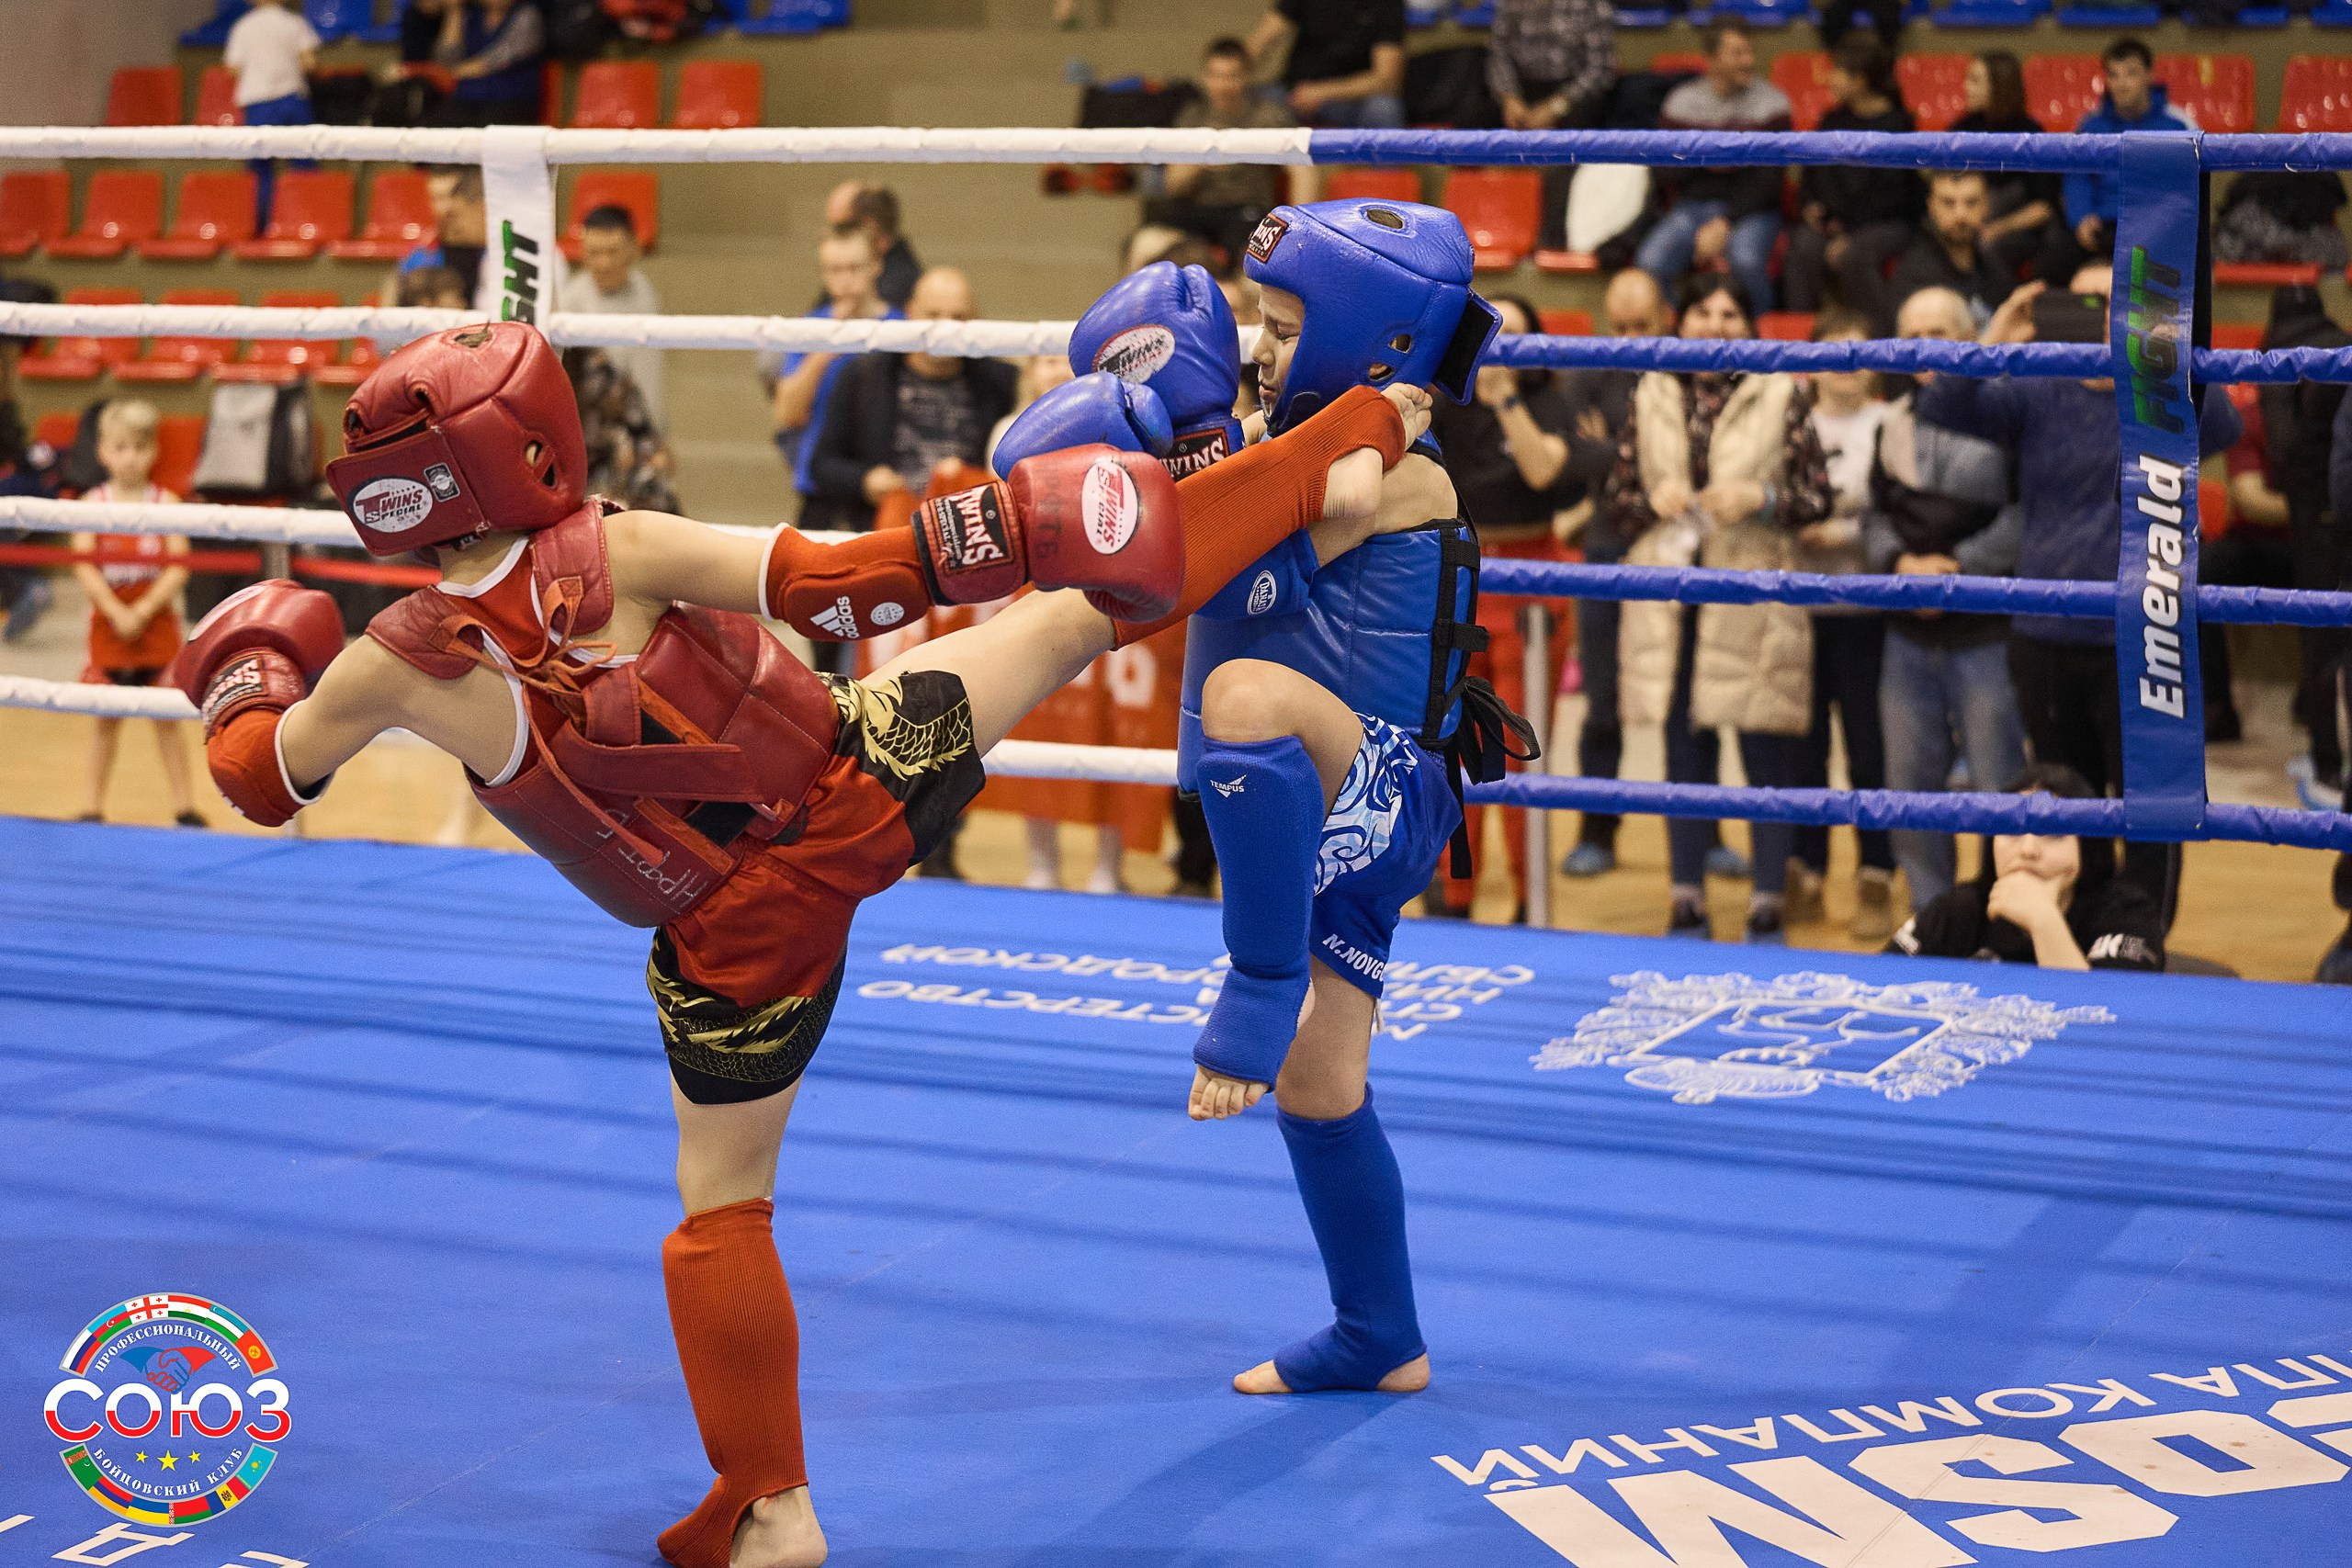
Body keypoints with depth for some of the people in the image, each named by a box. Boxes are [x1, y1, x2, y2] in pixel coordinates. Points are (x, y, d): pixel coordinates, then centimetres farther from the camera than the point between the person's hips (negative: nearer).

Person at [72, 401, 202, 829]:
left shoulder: (166, 504, -2)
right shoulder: (93, 505, 0)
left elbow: (178, 567, -8)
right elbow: (84, 566, -7)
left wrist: (143, 611, -17)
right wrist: (117, 613, -17)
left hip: (156, 621, -1)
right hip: (107, 622, 1)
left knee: (167, 716, 3)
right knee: (105, 717, 8)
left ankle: (183, 805, 8)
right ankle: (92, 806, 15)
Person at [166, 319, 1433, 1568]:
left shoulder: (399, 663, -12)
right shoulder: (617, 550, -16)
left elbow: (263, 779, 6)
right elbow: (837, 582, -17)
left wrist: (245, 671, 26)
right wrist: (1017, 523, -12)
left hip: (747, 933, 0)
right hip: (866, 777, 0)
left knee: (722, 1207, 16)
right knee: (1077, 608, 14)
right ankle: (1338, 462, 21)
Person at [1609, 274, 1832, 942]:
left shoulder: (1783, 395, 3)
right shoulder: (1651, 396, 10)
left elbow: (1817, 496, 3)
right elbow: (1620, 492, 14)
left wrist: (1760, 498, -14)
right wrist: (1652, 500, -7)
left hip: (1754, 595, -3)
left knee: (1767, 754, -1)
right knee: (1683, 750, 9)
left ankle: (1768, 906, 8)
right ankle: (1687, 902, 17)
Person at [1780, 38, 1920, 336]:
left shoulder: (1897, 124, -2)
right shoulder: (1833, 121, 18)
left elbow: (1892, 191, -8)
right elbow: (1812, 174, 20)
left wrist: (1850, 231, -18)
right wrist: (1808, 205, -3)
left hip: (1887, 222, -5)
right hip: (1832, 220, 5)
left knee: (1850, 255, -36)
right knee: (1804, 246, -28)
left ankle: (1884, 332, -27)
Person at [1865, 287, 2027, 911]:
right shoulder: (1895, 422, 12)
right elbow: (1876, 515, 13)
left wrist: (1959, 568, -15)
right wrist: (1901, 562, -7)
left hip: (1986, 633, -6)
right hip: (1909, 637, 6)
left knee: (1998, 788, -2)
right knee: (1910, 789, 10)